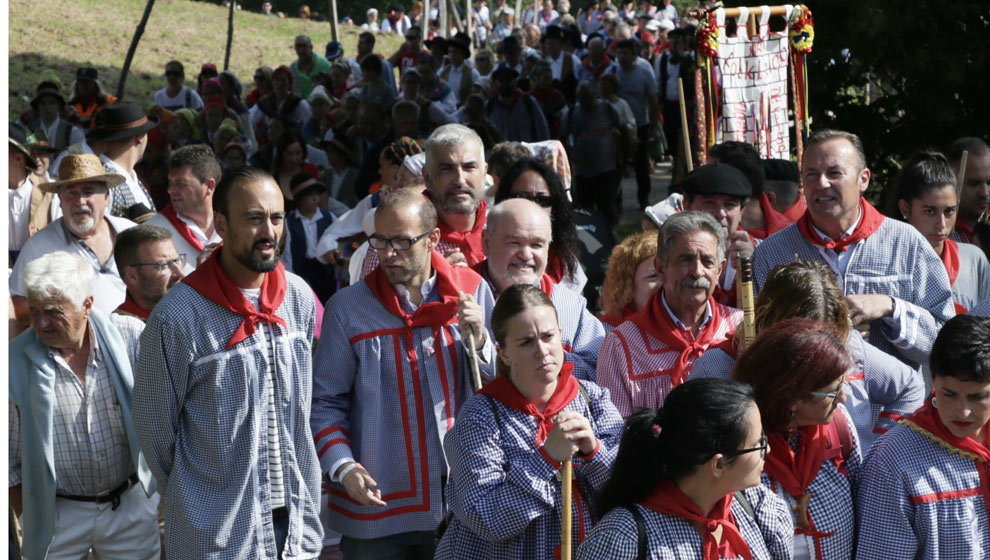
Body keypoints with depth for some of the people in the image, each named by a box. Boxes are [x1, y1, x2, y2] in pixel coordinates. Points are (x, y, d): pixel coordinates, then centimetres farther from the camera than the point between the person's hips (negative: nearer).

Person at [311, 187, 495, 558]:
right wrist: (343, 467, -14)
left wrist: (479, 341, -12)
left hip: (463, 500, 2)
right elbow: (326, 402, -1)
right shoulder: (347, 308, -4)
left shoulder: (472, 291, 1)